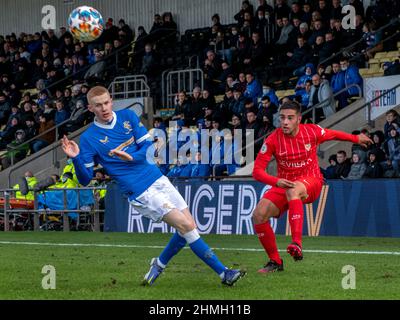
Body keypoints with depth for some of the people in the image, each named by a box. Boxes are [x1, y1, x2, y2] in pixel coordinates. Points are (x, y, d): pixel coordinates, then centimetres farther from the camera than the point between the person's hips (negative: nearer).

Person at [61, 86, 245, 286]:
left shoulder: (128, 116, 7)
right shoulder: (89, 138, -5)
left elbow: (147, 146, 2)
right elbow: (85, 179, -5)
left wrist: (131, 157, -18)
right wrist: (76, 158, -24)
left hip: (158, 179, 6)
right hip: (140, 192, -6)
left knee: (187, 228, -1)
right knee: (186, 225, -15)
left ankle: (159, 264, 23)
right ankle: (223, 273, -11)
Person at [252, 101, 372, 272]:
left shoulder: (312, 131, -9)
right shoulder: (273, 140, -12)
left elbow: (333, 135, 14)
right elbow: (257, 171, -12)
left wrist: (357, 139, 29)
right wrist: (276, 181, -31)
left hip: (310, 183, -2)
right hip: (284, 184, 2)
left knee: (292, 191, -39)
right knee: (258, 215, -19)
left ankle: (297, 244, -51)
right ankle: (275, 261, -2)